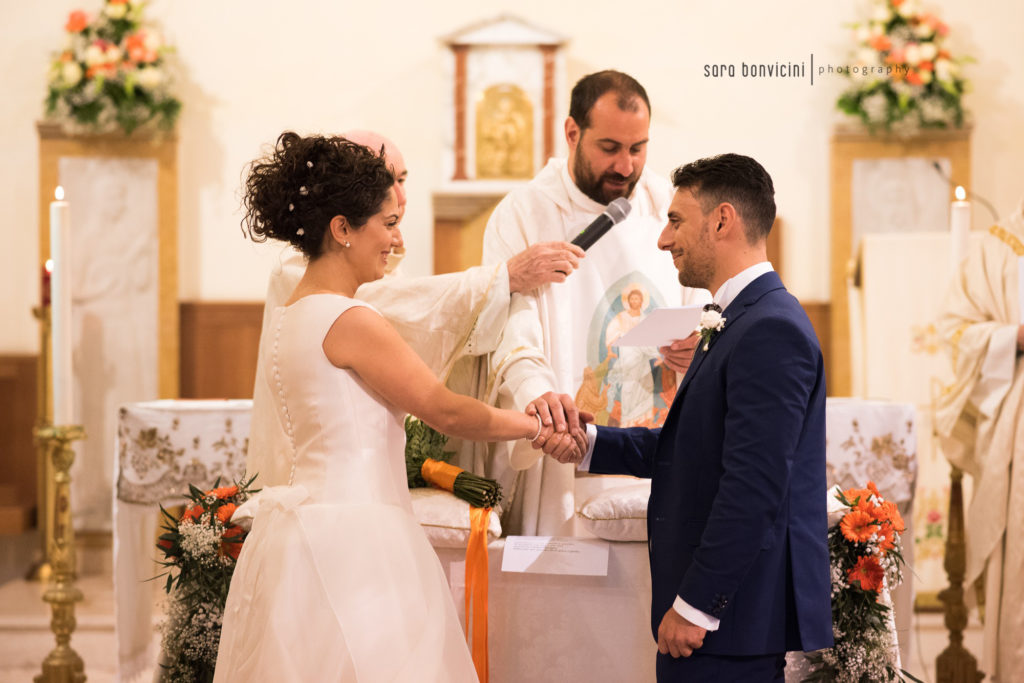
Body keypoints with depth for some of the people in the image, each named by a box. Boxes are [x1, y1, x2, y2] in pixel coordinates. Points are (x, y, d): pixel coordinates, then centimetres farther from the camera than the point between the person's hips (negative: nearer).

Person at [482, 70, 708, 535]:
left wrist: (697, 347, -7)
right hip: (572, 454, -3)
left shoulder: (667, 206, 13)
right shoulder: (523, 214, 0)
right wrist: (536, 390, -34)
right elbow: (514, 331, -12)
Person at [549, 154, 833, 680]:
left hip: (733, 617, -9)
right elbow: (688, 449, 18)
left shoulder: (772, 331, -18)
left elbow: (754, 489, -23)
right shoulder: (737, 322, 16)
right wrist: (589, 443, 8)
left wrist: (695, 605, -20)